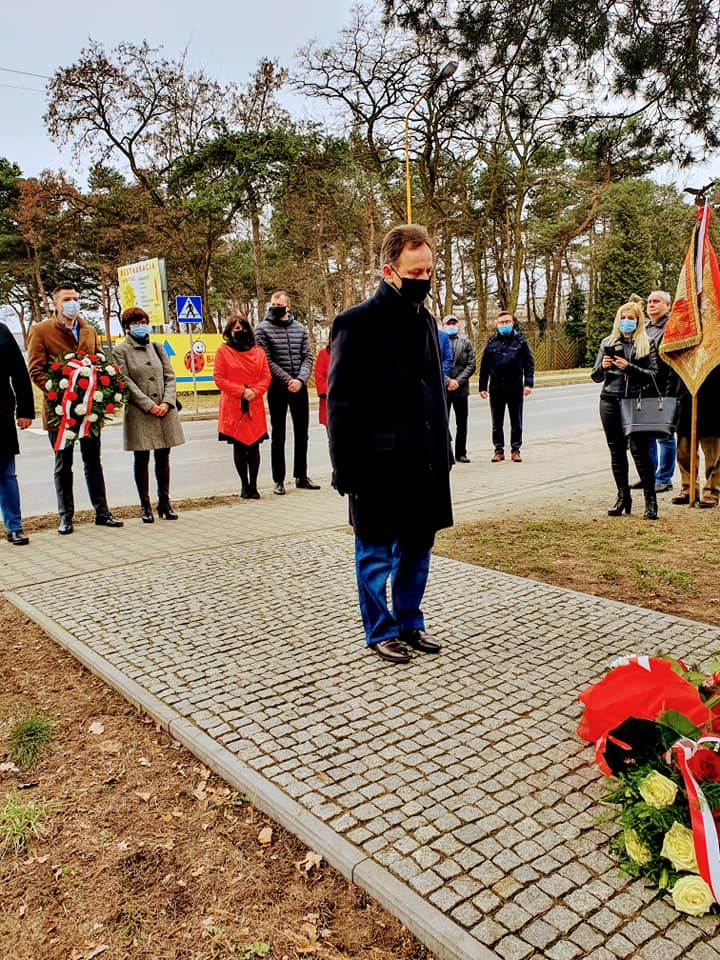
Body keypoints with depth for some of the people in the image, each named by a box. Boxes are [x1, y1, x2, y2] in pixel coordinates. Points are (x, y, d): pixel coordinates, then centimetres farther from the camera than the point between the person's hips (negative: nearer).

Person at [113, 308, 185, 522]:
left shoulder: (157, 347, 14)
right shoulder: (120, 351, 1)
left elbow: (170, 376, 9)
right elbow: (126, 382, -7)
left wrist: (166, 402, -6)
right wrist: (149, 405, -13)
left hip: (165, 410, 4)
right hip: (138, 413, -4)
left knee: (163, 458, 8)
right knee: (141, 459, 3)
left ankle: (164, 502, 19)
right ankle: (145, 506, 12)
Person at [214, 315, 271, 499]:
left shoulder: (258, 352, 10)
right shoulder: (223, 351, 1)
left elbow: (266, 377, 8)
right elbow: (219, 379, -3)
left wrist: (255, 391, -10)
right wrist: (242, 391, -11)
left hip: (255, 406, 2)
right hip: (234, 407, -2)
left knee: (254, 446, 2)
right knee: (239, 446, 3)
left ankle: (253, 486, 10)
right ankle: (244, 485, 13)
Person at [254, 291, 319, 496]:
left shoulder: (300, 328, 7)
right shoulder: (263, 329, -2)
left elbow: (307, 357, 3)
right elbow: (266, 361, -9)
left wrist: (301, 380, -14)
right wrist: (288, 381, -15)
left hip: (299, 387, 3)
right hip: (278, 388, -3)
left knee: (302, 433, 9)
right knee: (278, 435, 3)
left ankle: (301, 477, 19)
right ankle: (279, 480, 9)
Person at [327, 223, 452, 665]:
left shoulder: (426, 321, 12)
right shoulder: (357, 323, -10)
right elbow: (341, 404, -12)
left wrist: (443, 452, 13)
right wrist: (346, 472, -13)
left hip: (425, 463, 7)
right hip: (380, 466, -7)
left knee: (417, 550, 16)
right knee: (376, 555, 8)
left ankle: (409, 623, 33)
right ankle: (381, 632, 25)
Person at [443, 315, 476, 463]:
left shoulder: (466, 343, 10)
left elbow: (471, 365, 3)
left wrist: (458, 381, -9)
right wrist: (447, 381, -12)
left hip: (461, 388, 2)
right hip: (442, 389, -2)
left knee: (462, 423, 7)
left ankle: (461, 453, 15)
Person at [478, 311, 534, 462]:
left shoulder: (520, 340, 3)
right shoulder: (491, 342, 5)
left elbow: (529, 363, 1)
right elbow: (484, 366, 6)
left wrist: (528, 383, -8)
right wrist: (483, 387, 2)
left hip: (515, 387, -1)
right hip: (496, 388, 1)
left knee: (516, 421, 6)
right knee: (497, 422, 7)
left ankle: (515, 450, 16)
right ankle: (499, 450, 17)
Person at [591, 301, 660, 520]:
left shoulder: (647, 344, 6)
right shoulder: (607, 343, 14)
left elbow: (653, 374, -4)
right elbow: (596, 377, 13)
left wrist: (629, 367, -16)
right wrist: (602, 366, -9)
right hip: (610, 401, 3)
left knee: (639, 449, -9)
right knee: (616, 451, 7)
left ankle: (650, 501, -2)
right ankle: (623, 497, 16)